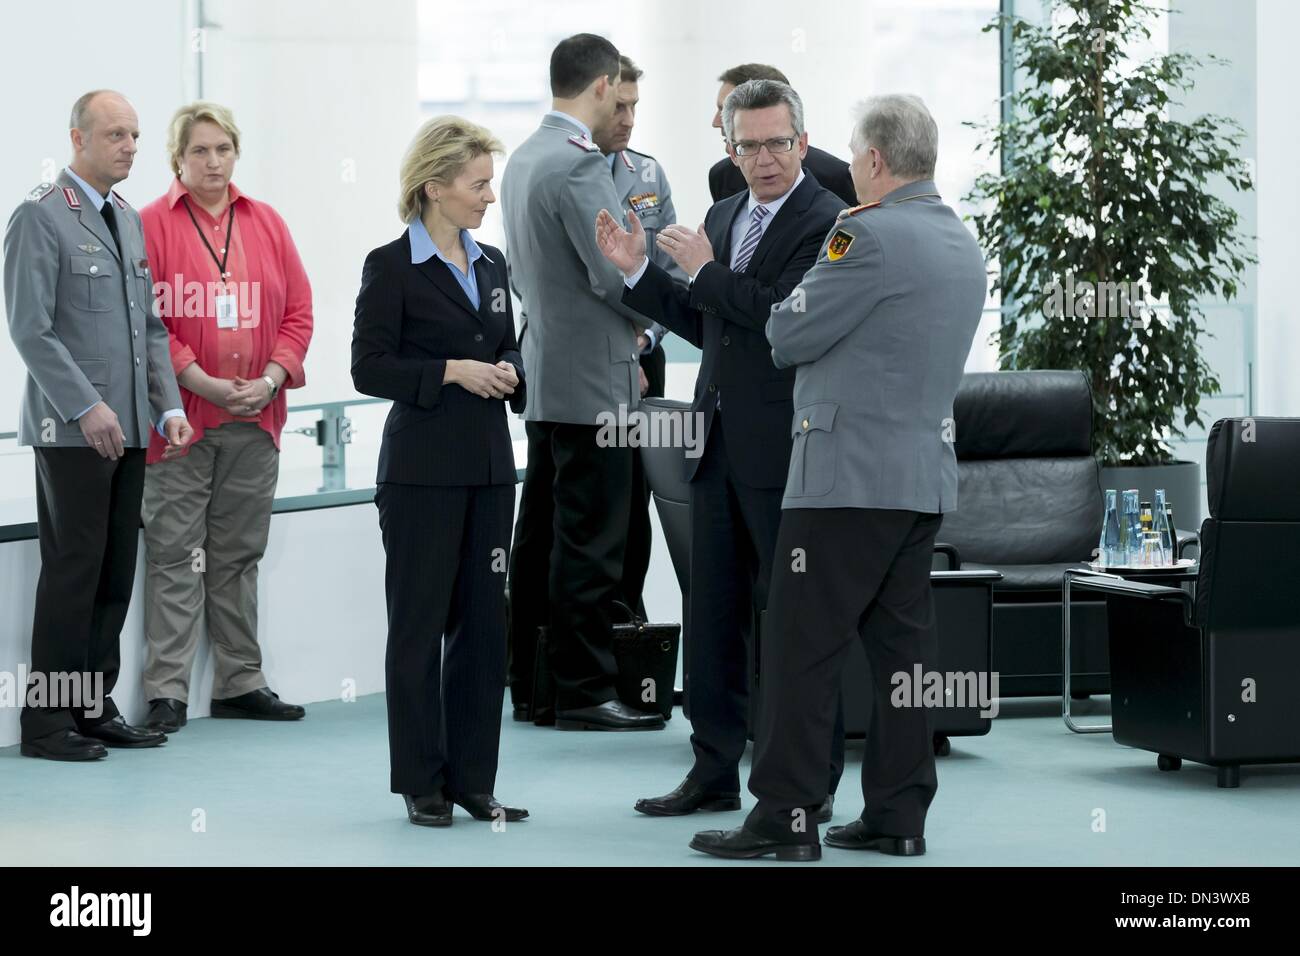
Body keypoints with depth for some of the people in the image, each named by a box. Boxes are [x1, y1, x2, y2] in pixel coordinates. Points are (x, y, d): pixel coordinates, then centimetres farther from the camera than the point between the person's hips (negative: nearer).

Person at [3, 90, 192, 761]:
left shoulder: (128, 220, 17)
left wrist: (169, 406, 9)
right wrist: (87, 408, -18)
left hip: (129, 429, 7)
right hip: (71, 429, -7)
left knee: (116, 573, 7)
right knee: (72, 570, -6)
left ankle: (95, 707, 14)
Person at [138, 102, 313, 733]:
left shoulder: (267, 224, 10)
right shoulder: (151, 225, -3)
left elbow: (298, 311, 9)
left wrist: (271, 379, -6)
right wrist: (204, 383, -16)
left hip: (255, 419, 4)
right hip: (181, 416, -4)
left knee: (240, 556, 11)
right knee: (174, 556, -3)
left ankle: (241, 684, 18)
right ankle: (167, 693, 0)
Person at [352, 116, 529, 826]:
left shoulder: (491, 265, 12)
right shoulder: (391, 267, -7)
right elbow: (370, 368, -10)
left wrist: (507, 372, -1)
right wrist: (451, 372, -18)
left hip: (488, 466, 6)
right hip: (423, 468, -6)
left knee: (484, 622, 6)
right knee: (420, 623, 1)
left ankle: (472, 779, 14)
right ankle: (422, 783, 8)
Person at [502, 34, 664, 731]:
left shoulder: (522, 159, 12)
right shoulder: (579, 165, -17)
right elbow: (615, 274, -19)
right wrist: (649, 314, 0)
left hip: (542, 374, 10)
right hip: (592, 379, -10)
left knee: (541, 537, 12)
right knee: (590, 542, -5)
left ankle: (526, 685, 17)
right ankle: (585, 692, -2)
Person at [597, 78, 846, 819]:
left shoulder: (828, 223, -12)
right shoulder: (724, 217, 14)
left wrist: (705, 270, -17)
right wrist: (639, 270, 10)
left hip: (785, 451, -8)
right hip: (720, 445, 8)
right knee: (714, 612, 12)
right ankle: (716, 771, 21)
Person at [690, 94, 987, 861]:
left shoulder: (871, 237, -15)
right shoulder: (964, 244, 14)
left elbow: (788, 336, -11)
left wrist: (816, 265, 5)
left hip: (849, 474, -9)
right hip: (926, 474, 9)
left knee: (804, 646, -5)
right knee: (901, 642, 9)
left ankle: (785, 818, -5)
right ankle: (899, 813, 11)